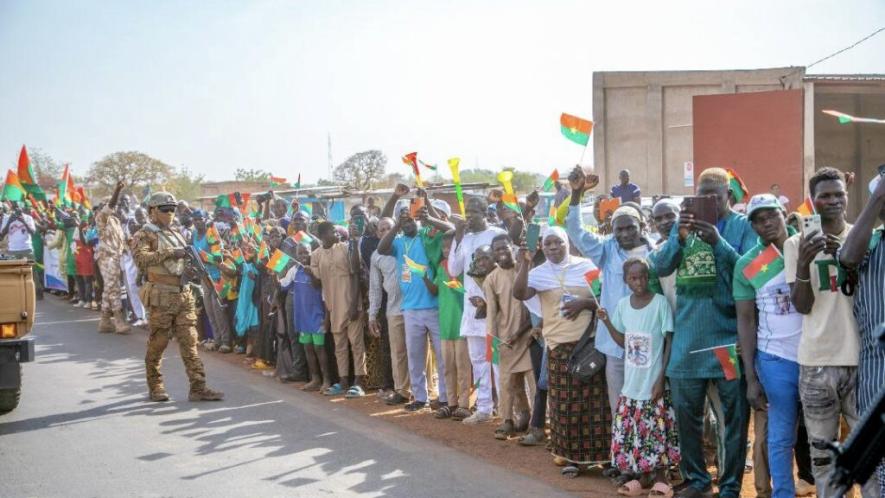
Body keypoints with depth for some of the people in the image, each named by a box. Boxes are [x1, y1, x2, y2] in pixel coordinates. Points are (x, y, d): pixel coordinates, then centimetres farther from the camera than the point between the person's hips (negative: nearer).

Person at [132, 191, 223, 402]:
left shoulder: (176, 235, 20)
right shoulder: (144, 235, -2)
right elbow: (141, 258, -21)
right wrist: (170, 253, -25)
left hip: (184, 295, 6)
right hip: (161, 297, -6)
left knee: (190, 343, 0)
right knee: (157, 344, 3)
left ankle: (198, 388, -2)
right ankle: (155, 387, 17)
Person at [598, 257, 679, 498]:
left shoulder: (660, 302, -10)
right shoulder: (623, 304, 4)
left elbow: (669, 342, -7)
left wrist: (661, 378, -12)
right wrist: (607, 322, -3)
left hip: (654, 382, -4)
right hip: (631, 381, 4)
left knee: (656, 430, -1)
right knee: (633, 430, 8)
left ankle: (660, 476, 12)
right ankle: (641, 474, 21)